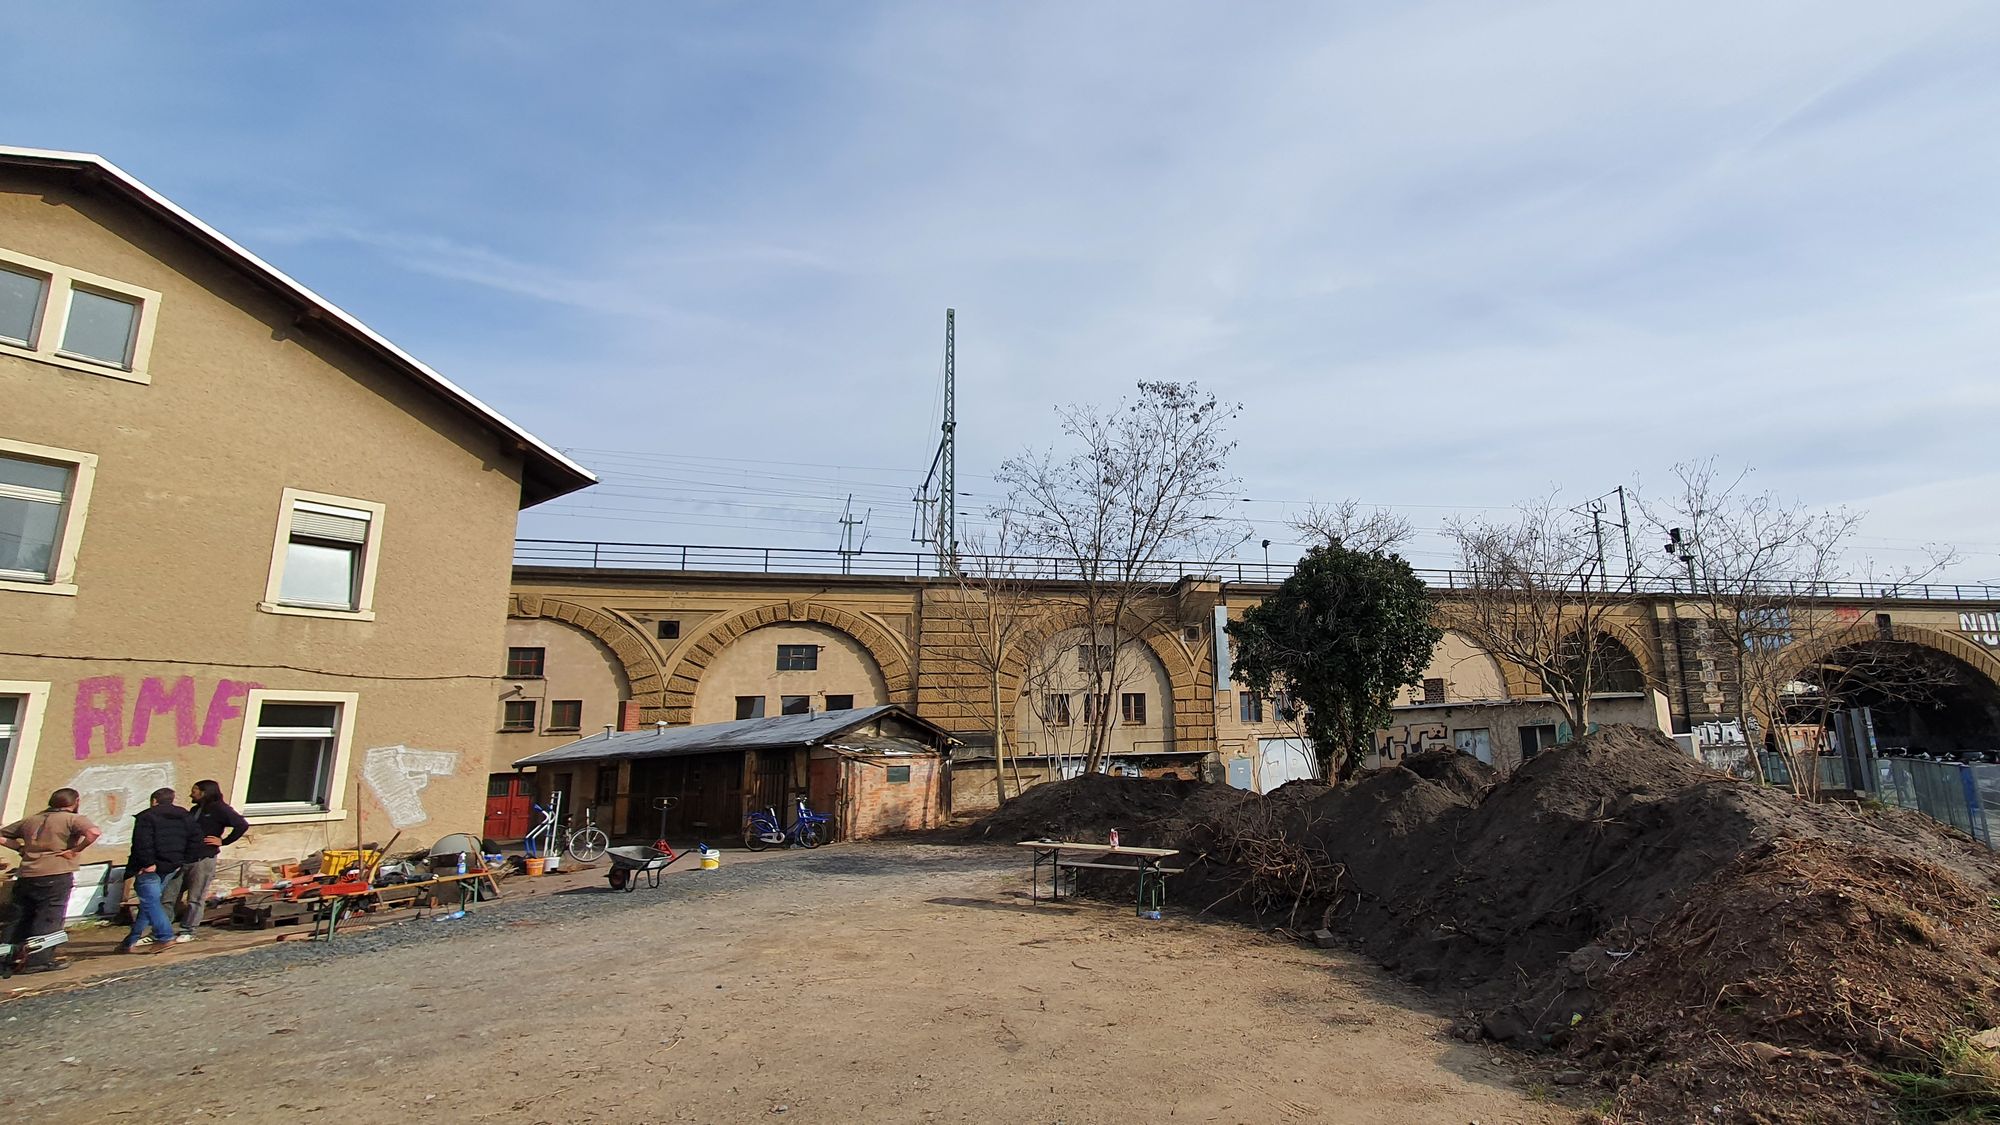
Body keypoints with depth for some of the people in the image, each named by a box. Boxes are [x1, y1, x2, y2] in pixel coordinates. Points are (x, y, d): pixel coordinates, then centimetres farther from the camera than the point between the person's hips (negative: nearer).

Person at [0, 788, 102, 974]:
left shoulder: (30, 820, 16)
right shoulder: (73, 819, -4)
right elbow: (94, 832, -24)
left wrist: (21, 848, 20)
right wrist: (75, 850, -9)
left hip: (26, 875, 6)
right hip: (56, 875, -6)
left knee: (21, 920, 15)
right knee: (48, 919, -1)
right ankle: (38, 960, -5)